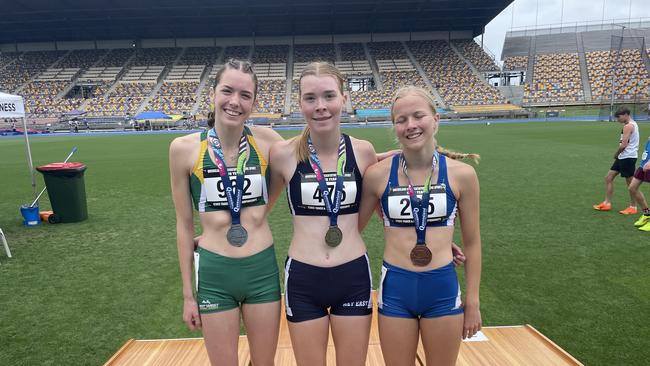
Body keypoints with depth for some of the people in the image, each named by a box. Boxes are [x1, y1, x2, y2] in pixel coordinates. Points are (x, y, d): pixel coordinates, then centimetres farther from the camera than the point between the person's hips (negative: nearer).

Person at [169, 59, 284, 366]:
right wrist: (188, 293, 3)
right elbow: (184, 223, 0)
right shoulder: (184, 148, -8)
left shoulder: (266, 140, -7)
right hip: (214, 274, -1)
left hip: (262, 270, 1)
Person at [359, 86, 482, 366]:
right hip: (395, 288, 0)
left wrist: (473, 301, 5)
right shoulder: (377, 174, -8)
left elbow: (472, 242, 2)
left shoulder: (461, 174, -7)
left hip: (443, 289, 0)